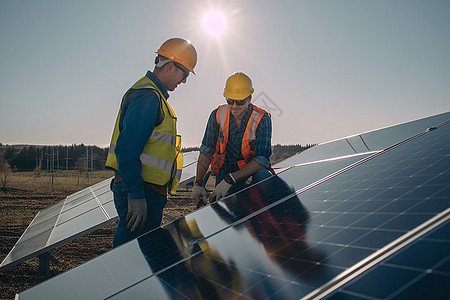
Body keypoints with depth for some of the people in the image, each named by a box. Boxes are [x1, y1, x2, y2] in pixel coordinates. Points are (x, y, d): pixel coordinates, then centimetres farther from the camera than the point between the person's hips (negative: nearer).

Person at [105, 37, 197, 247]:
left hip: (145, 193, 11)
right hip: (138, 195, -11)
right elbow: (127, 149, -22)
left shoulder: (152, 95, 20)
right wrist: (136, 196, -24)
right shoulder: (148, 96, -13)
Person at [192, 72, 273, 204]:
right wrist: (198, 183, -11)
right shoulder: (218, 115, -8)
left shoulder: (262, 119, -18)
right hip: (225, 168, 3)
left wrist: (230, 180, -32)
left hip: (252, 168, -2)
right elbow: (206, 150, -1)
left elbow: (261, 159, -24)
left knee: (263, 177, -35)